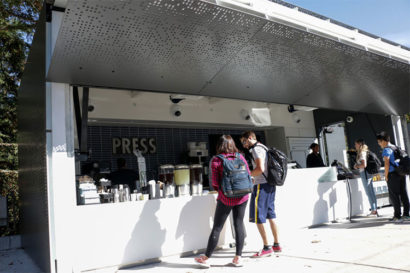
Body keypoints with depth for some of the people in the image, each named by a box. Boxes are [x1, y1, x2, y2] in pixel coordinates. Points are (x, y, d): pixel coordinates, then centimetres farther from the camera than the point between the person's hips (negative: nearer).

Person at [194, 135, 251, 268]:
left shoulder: (216, 160, -7)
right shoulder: (240, 157, 2)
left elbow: (215, 182, -9)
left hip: (225, 198, -3)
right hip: (242, 196, 3)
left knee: (217, 227, 4)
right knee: (239, 224, 10)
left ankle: (206, 258, 15)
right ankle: (238, 257, 15)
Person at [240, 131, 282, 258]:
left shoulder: (256, 149, -11)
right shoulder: (263, 147, 19)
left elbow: (260, 169, -21)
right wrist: (253, 175, 18)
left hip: (261, 185, -10)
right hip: (270, 185, 10)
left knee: (257, 217, -5)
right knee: (270, 215, 15)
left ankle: (267, 247, -1)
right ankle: (276, 245, 22)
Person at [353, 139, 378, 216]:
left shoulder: (362, 153, -14)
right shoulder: (365, 152, 15)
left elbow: (364, 165, -22)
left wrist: (357, 166, -7)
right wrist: (357, 166, 15)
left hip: (365, 173, -9)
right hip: (369, 173, 9)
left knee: (369, 193, -4)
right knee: (372, 192, 12)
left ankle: (373, 210, 1)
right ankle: (375, 210, 18)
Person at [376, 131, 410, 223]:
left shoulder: (386, 150, -11)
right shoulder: (396, 148, 14)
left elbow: (387, 164, -18)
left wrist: (386, 176, -10)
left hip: (393, 175, -8)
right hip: (401, 173, 8)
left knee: (394, 195, -2)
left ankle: (397, 216, 0)